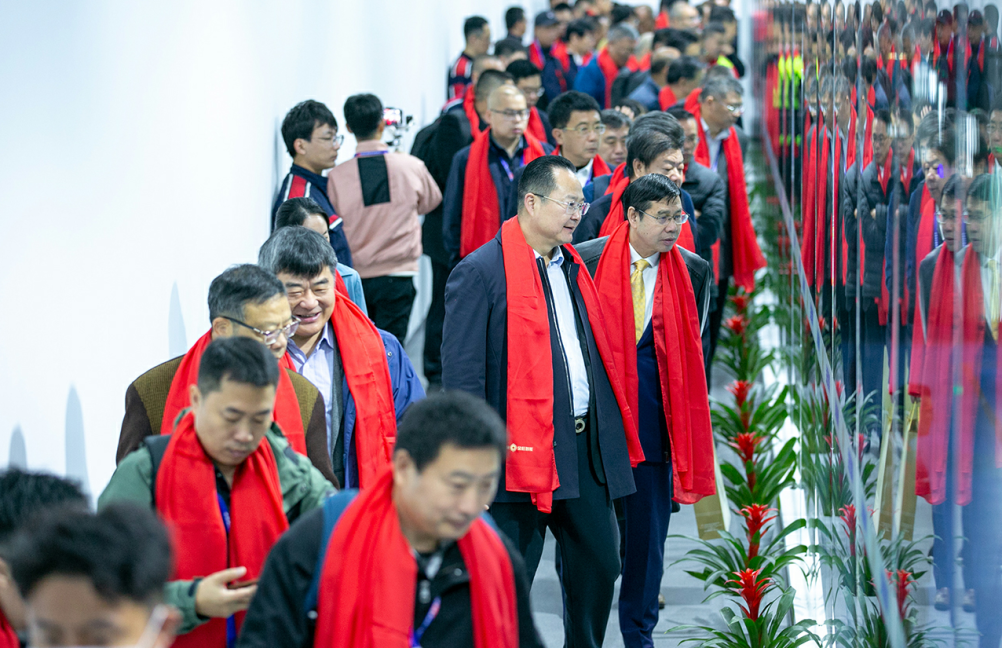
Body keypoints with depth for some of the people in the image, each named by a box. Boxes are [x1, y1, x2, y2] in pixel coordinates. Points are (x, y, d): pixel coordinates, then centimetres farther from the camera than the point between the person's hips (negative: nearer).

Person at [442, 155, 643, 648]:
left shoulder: (574, 266, 15)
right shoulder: (480, 273, -9)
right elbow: (462, 376, -11)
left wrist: (611, 435, 15)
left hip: (586, 445, 7)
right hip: (524, 448, -7)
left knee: (600, 565, 13)